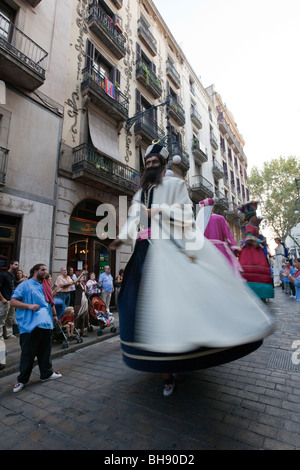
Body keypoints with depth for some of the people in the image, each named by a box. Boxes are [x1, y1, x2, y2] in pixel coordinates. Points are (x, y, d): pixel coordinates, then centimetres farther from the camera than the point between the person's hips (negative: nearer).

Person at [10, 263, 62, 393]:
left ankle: (46, 373, 31)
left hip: (46, 324, 6)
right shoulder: (25, 285, -4)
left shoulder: (46, 286, 14)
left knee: (45, 352, 16)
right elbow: (13, 301, -8)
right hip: (30, 325, -6)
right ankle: (22, 380, 22)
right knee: (28, 354, 4)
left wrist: (54, 315, 20)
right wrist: (29, 306, -20)